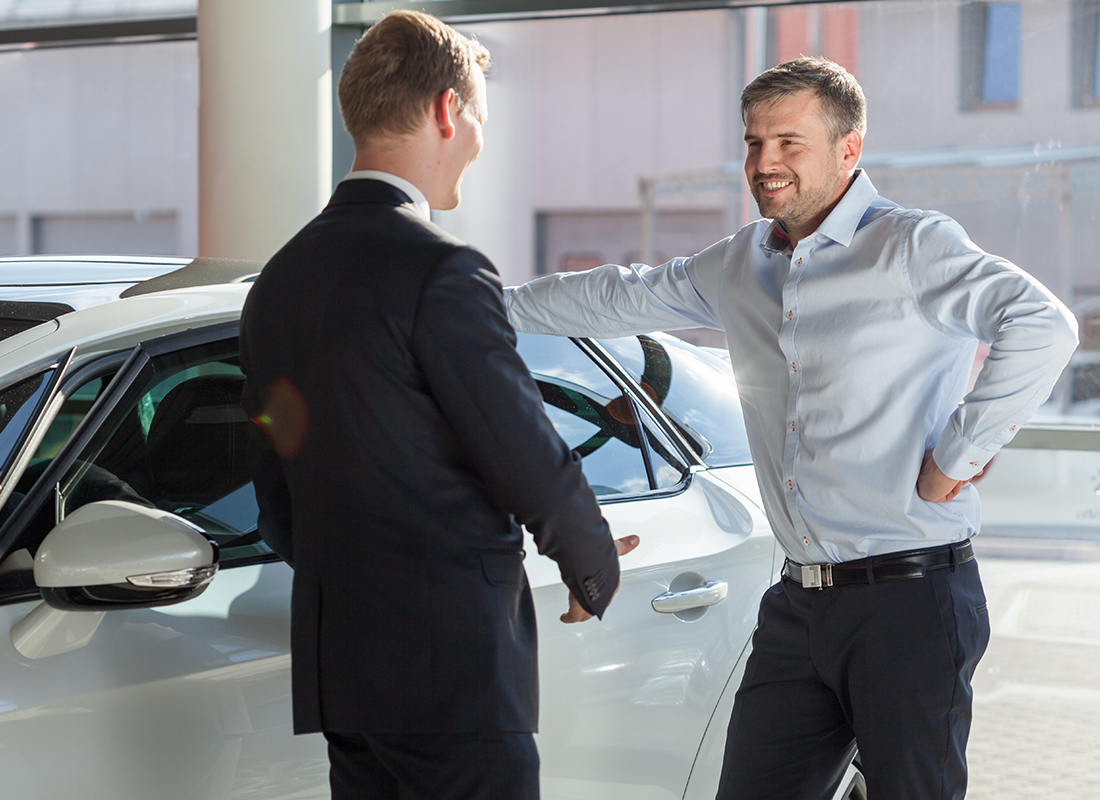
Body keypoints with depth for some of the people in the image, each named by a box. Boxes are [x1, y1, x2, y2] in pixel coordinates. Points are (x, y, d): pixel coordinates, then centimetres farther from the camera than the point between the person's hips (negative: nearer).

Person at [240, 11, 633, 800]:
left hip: (335, 665, 8)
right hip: (453, 673, -8)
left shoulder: (279, 281, 11)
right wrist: (596, 573, 7)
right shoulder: (443, 273, -15)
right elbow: (532, 462, -11)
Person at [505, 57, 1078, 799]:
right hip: (799, 603, 7)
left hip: (909, 599, -7)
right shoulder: (740, 265, 15)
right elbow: (623, 296, 30)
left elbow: (1043, 325, -22)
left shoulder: (911, 247, -8)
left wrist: (960, 454, -19)